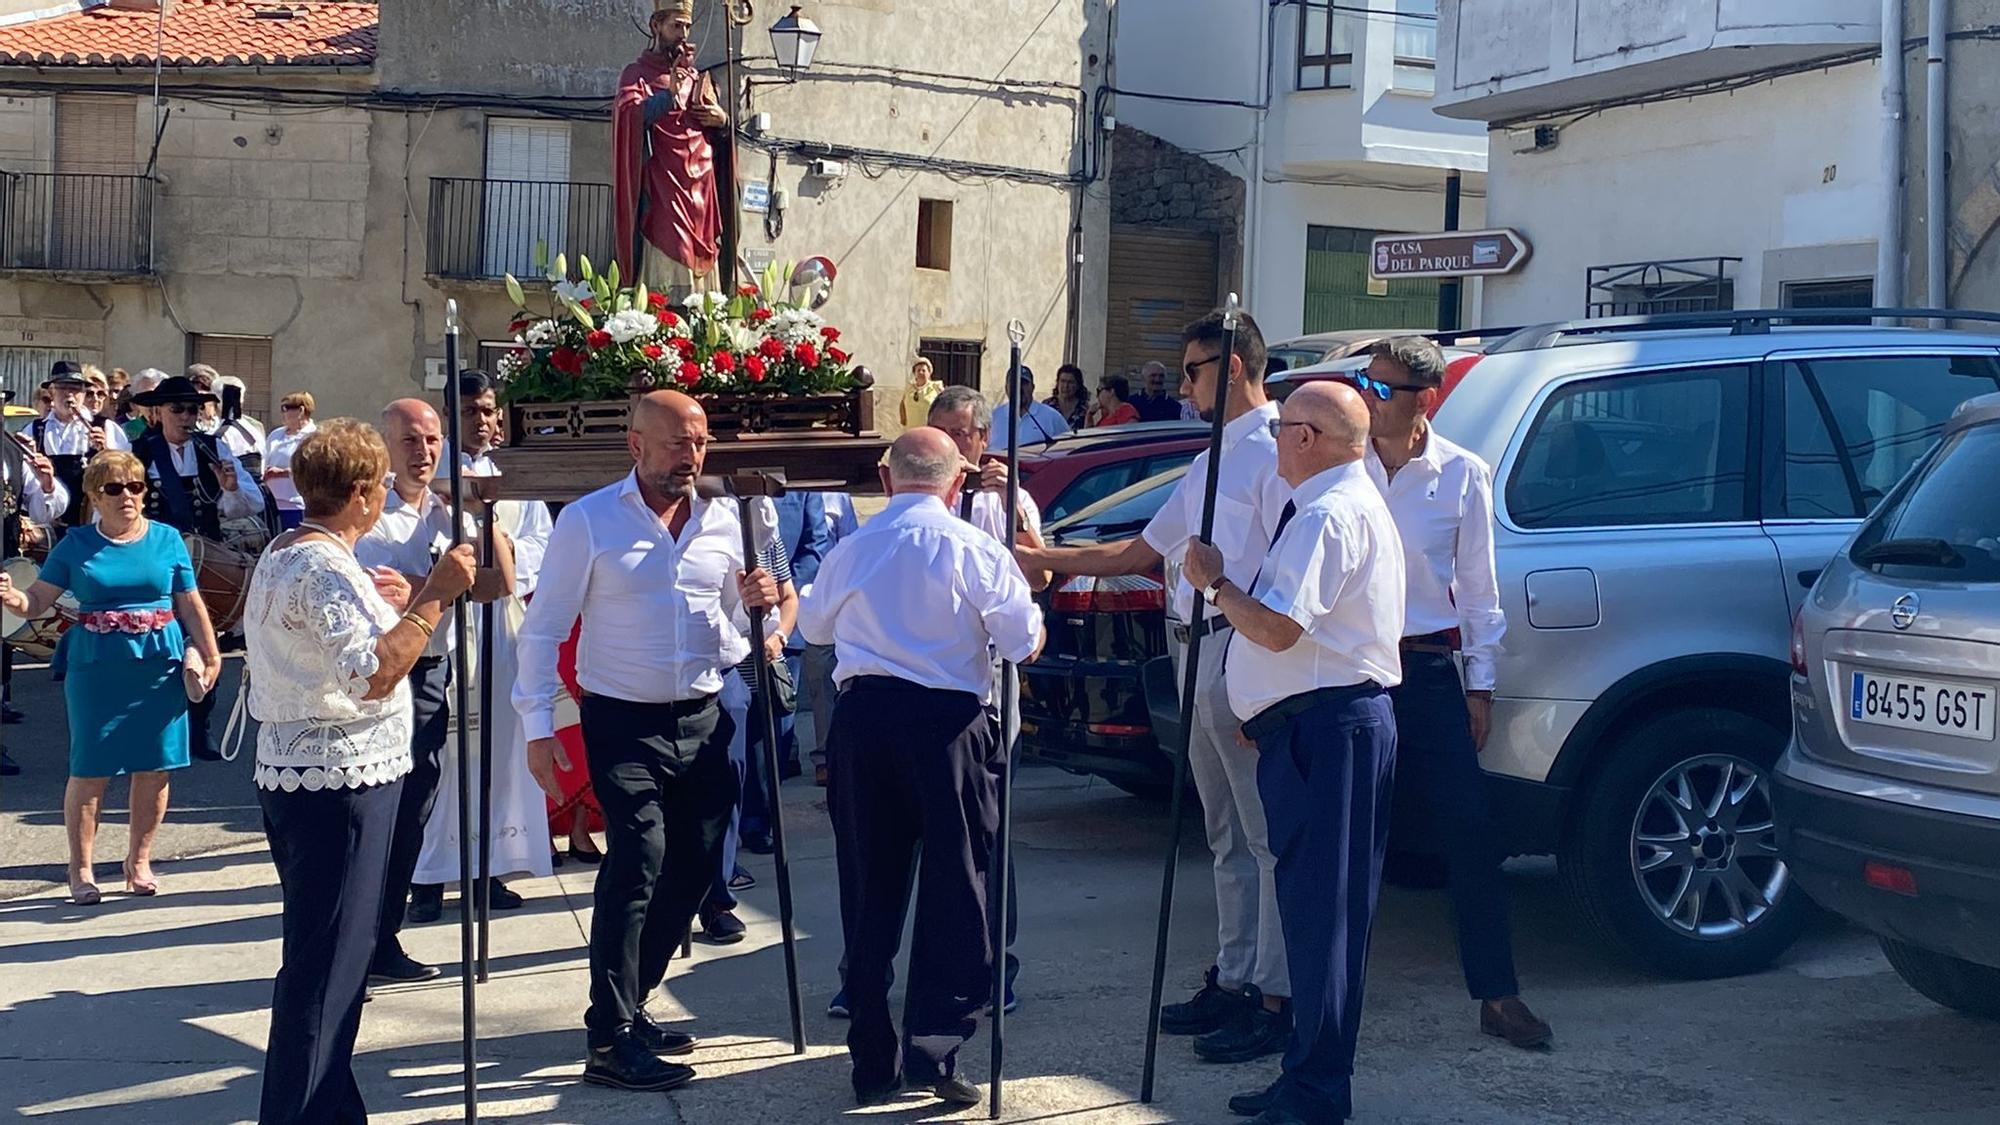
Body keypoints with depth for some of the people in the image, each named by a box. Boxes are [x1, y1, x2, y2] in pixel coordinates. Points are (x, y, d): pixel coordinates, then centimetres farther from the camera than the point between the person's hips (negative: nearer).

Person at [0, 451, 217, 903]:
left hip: (160, 663, 2)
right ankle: (81, 870, 13)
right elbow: (38, 600, 1)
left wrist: (209, 655, 7)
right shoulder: (76, 545, 2)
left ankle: (139, 860, 22)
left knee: (154, 768, 6)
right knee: (90, 770, -1)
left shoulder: (167, 539, 5)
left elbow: (190, 605, 9)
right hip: (96, 667, -1)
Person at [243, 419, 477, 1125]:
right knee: (327, 960, -6)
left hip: (295, 773, 11)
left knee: (326, 954, 18)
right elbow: (372, 676, -30)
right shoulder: (325, 569, -19)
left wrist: (381, 607, 18)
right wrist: (432, 597, -27)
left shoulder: (284, 553, 14)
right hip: (338, 781, -11)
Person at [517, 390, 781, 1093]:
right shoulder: (588, 520, -6)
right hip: (623, 725, -5)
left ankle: (627, 1004, 28)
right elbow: (544, 629, -5)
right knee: (639, 862, -16)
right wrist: (538, 727, -10)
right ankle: (611, 1043, -10)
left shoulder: (722, 521, 7)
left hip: (702, 721, 5)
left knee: (693, 870, 9)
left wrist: (758, 604, -7)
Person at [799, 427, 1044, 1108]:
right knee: (956, 888, 5)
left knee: (869, 892, 11)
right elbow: (1025, 643, -3)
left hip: (861, 719, 4)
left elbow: (812, 626, 25)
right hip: (946, 720, -3)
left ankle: (872, 1063, 17)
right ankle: (934, 1050, -3)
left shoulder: (851, 549, 7)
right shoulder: (974, 549, -4)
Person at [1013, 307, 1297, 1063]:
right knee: (1227, 835, 14)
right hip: (1197, 653, 10)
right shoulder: (1212, 462, 20)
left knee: (1270, 835, -4)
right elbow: (1140, 553, 24)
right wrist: (1042, 559, 21)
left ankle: (1276, 998, -1)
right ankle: (1234, 979, 22)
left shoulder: (1276, 451, -9)